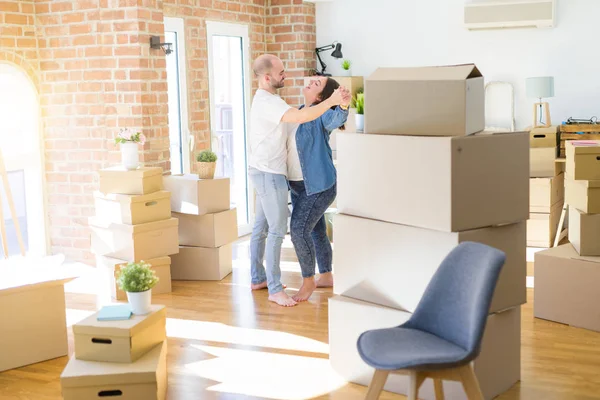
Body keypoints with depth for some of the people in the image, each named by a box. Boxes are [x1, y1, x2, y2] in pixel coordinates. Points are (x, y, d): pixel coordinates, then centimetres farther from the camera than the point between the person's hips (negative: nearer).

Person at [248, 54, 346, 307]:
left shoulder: (265, 99, 14)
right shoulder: (268, 102, -21)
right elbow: (301, 117, -35)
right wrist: (332, 101, -29)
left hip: (264, 172, 10)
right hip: (269, 174, -10)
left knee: (261, 227, 15)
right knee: (277, 230, -7)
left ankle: (258, 278, 25)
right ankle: (275, 289, -2)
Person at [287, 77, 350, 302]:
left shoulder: (322, 114, -16)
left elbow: (336, 119, -40)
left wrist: (344, 105, -60)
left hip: (318, 185, -9)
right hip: (299, 185, 9)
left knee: (299, 230, -13)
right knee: (316, 232, 16)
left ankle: (308, 280, 3)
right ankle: (326, 277, 29)